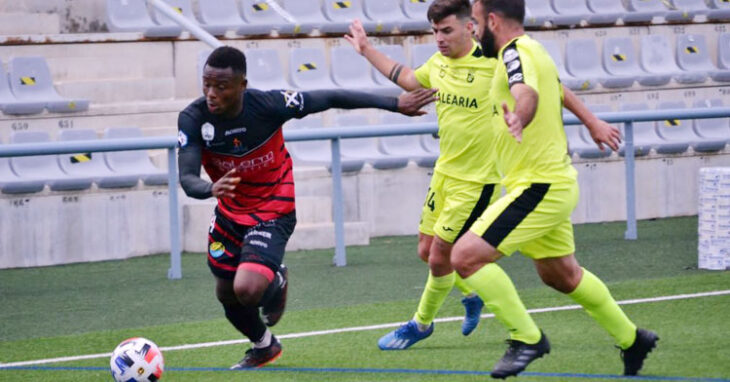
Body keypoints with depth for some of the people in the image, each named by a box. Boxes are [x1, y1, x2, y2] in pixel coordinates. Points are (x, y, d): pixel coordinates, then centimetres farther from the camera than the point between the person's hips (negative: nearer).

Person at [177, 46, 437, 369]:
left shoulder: (268, 105, -26)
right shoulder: (193, 118, -21)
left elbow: (331, 99, -15)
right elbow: (187, 178, -28)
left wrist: (395, 104, -10)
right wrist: (211, 189, -54)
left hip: (272, 213, -4)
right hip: (229, 213, 4)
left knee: (248, 289, -25)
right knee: (227, 295, 17)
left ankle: (276, 282, 14)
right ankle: (263, 347, 48)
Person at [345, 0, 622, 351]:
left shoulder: (493, 64, -20)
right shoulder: (438, 63, 2)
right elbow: (408, 79, 25)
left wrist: (592, 122, -9)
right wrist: (367, 50, 28)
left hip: (477, 180, -7)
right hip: (444, 172, 7)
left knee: (440, 258, -3)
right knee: (427, 251, 11)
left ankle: (421, 323, 21)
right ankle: (472, 295, 38)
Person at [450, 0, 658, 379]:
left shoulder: (515, 52, -18)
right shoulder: (534, 52, 13)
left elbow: (527, 94, -41)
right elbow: (558, 92, 34)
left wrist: (519, 118, -62)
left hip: (537, 187, -11)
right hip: (553, 183, 11)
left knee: (466, 256, -16)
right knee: (561, 275, 24)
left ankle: (527, 339, -10)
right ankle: (632, 339, 36)